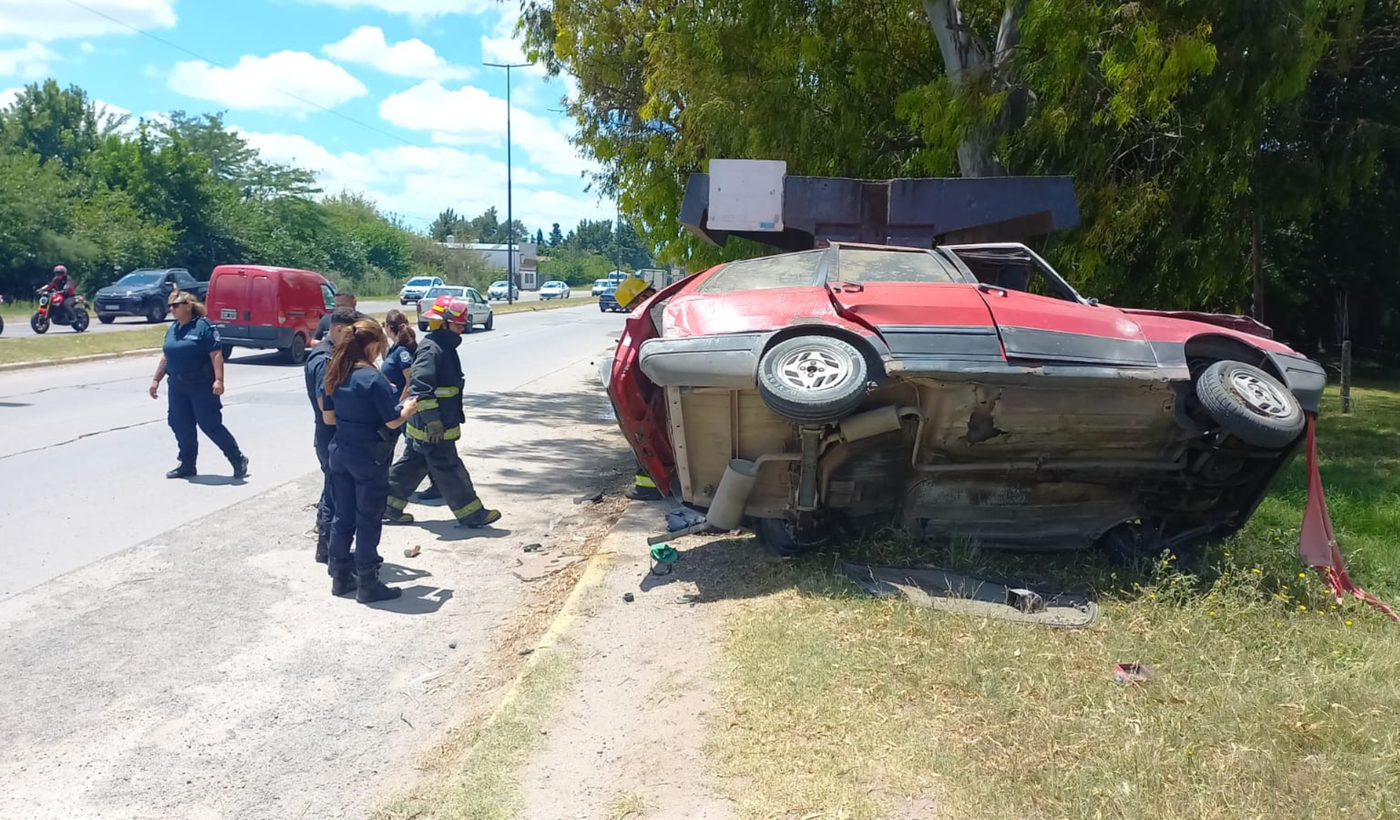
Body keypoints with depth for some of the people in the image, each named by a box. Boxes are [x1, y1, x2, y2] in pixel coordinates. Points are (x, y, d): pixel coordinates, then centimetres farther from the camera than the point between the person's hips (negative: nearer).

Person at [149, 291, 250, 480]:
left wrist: (218, 380, -24)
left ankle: (238, 460, 6)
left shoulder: (204, 326, -10)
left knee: (210, 425, -6)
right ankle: (187, 464, 22)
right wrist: (156, 380, 18)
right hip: (177, 387, 7)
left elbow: (216, 354, -16)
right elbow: (165, 356, 20)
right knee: (181, 426, 9)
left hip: (202, 386, -7)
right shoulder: (173, 329, 13)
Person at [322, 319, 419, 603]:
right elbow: (393, 422, -16)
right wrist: (408, 408, 2)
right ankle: (367, 585, 11)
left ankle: (340, 577, 26)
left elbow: (328, 417, 9)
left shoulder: (335, 374, 4)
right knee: (368, 520, 3)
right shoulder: (373, 379, -19)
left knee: (342, 516, 16)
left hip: (340, 452, 7)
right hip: (369, 458, -7)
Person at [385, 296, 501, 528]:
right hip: (431, 428, -10)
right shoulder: (431, 350, -20)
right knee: (449, 470, -1)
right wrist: (433, 422, -27)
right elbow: (420, 388, -26)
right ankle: (471, 514, 6)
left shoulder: (444, 347, 13)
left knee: (412, 464, 18)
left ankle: (389, 505, 27)